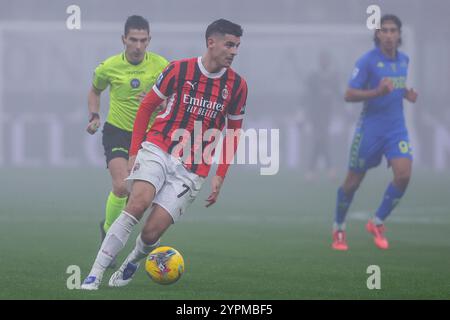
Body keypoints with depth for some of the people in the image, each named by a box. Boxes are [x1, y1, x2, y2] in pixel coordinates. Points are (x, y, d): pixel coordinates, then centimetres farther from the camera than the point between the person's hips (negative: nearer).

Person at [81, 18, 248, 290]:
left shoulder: (237, 85, 2)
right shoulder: (179, 70, -3)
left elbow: (234, 132, 13)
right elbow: (147, 106, 7)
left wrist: (220, 177, 6)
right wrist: (134, 152, 1)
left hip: (192, 170, 1)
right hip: (157, 150, -1)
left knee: (152, 232, -10)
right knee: (138, 203, -28)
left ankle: (132, 263, 26)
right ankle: (95, 274, -21)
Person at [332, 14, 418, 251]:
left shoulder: (404, 60, 6)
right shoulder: (367, 61, -12)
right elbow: (349, 95, -13)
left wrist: (407, 94, 3)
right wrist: (377, 92, -26)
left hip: (396, 128, 4)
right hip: (370, 129, -4)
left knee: (403, 175, -14)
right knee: (353, 181, 5)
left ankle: (377, 224, 5)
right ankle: (338, 229, 26)